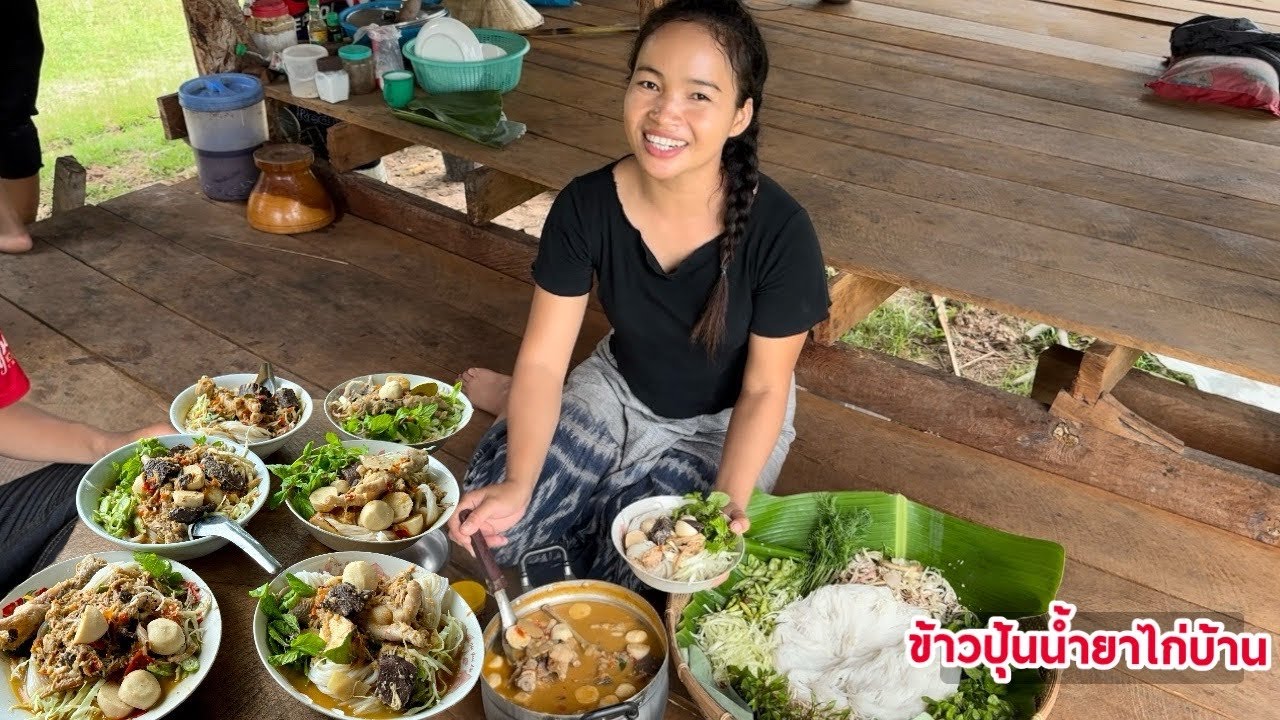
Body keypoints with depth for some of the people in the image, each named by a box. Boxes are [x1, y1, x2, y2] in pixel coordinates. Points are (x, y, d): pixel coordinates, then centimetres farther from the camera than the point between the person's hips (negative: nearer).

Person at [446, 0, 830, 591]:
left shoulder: (780, 231, -28)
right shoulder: (586, 206, -21)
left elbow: (763, 390, -17)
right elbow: (543, 358, -18)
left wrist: (729, 502, -30)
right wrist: (517, 483, -32)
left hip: (723, 421, -1)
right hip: (619, 387, 1)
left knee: (634, 563, -19)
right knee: (493, 524, -14)